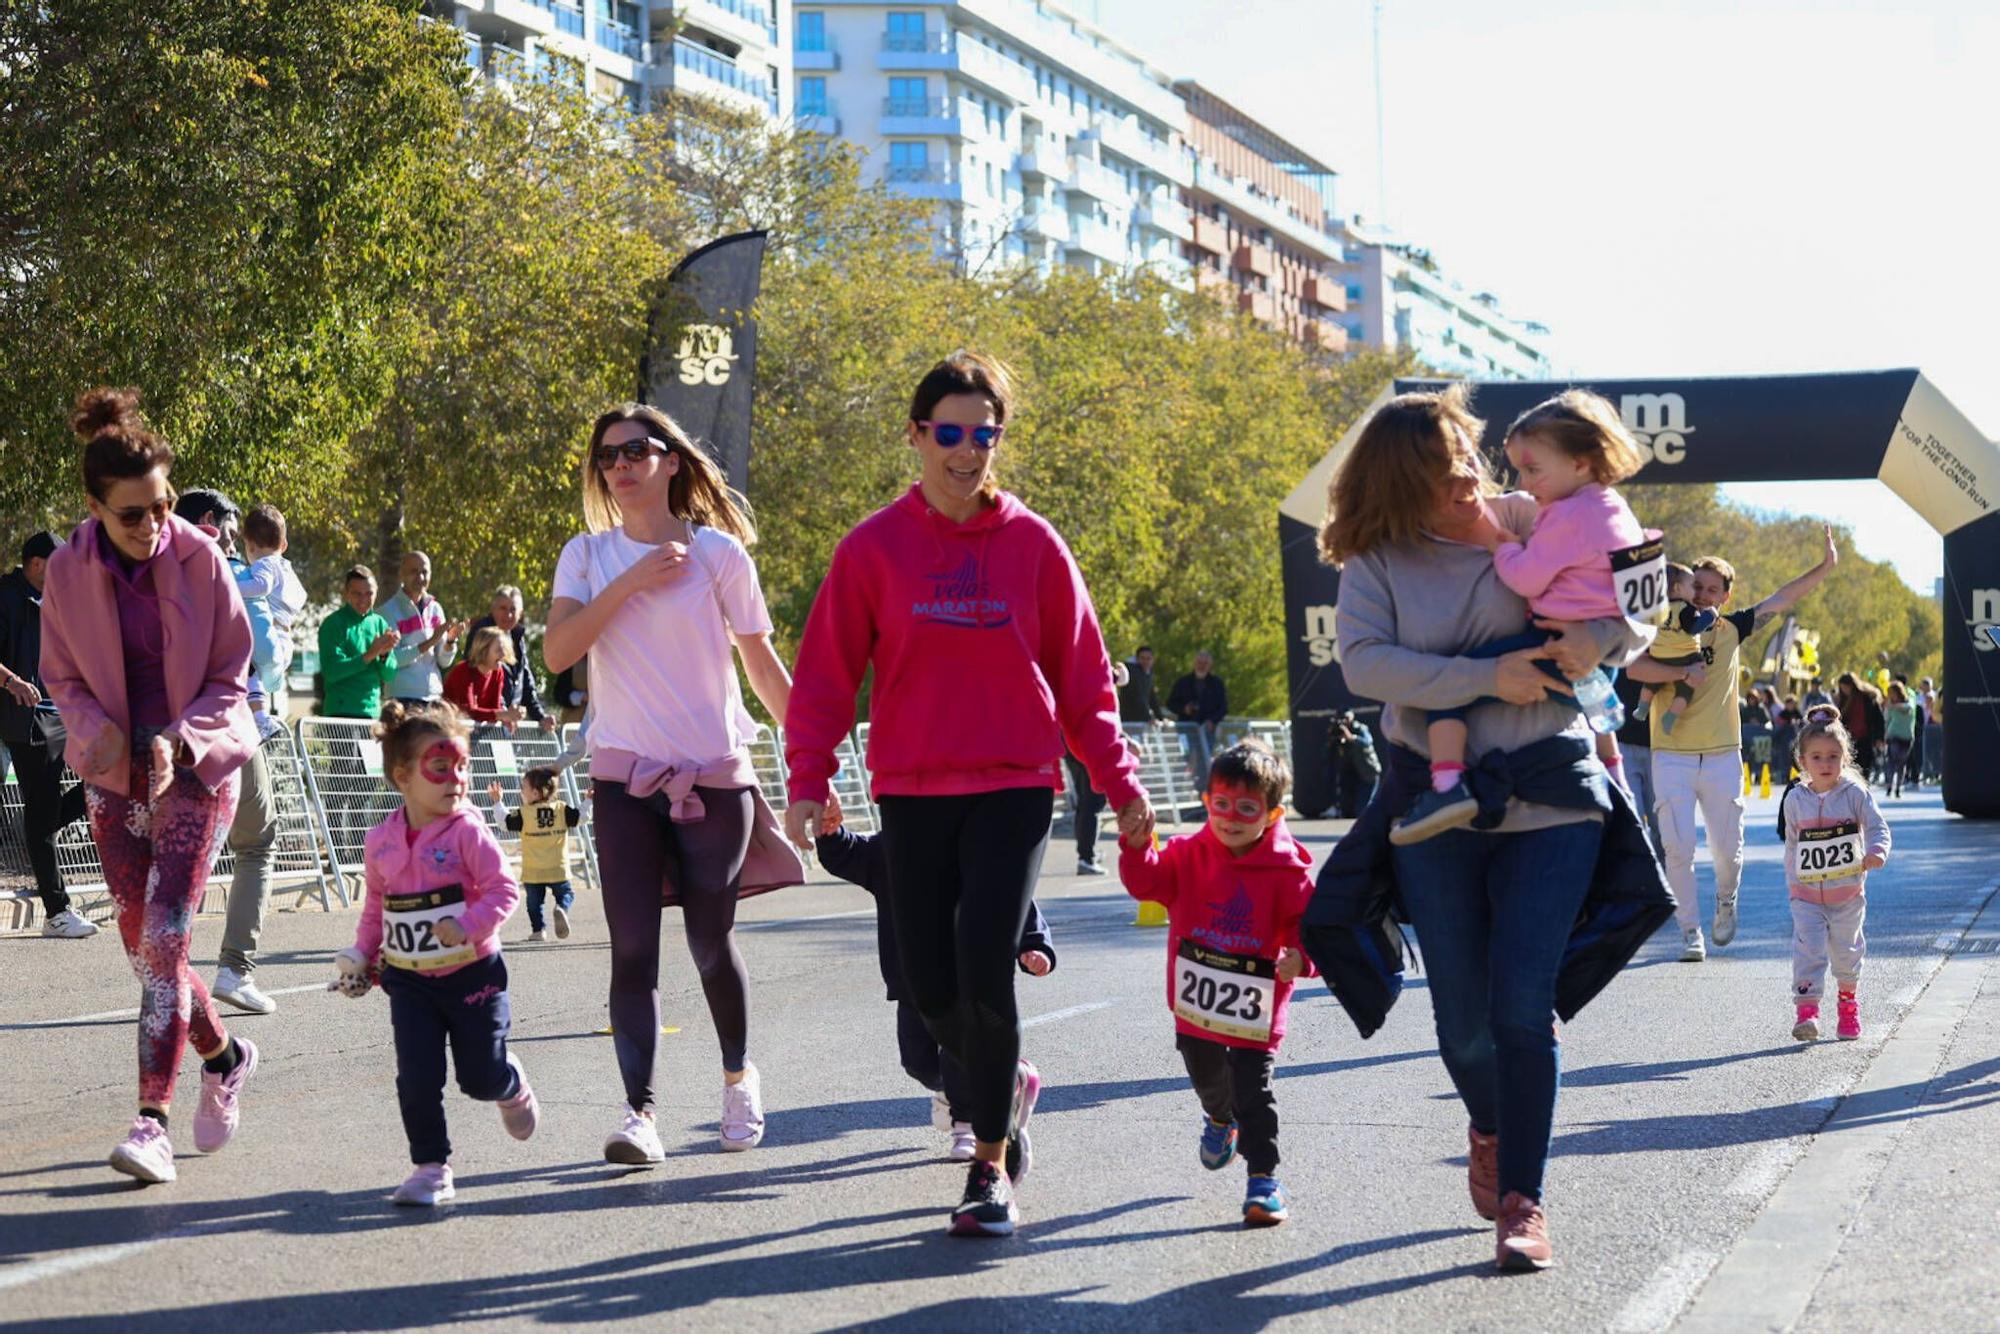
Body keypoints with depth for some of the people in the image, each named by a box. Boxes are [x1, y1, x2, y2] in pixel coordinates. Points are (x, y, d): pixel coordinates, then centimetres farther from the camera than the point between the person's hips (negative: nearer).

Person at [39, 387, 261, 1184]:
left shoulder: (200, 559, -12)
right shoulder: (69, 571, -6)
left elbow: (230, 675, -5)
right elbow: (62, 676, 5)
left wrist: (180, 741, -20)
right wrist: (101, 732, -15)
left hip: (196, 768, -3)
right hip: (114, 775, 3)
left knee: (164, 937, -14)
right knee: (143, 945, 7)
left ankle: (152, 1119, -14)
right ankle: (224, 1056, 32)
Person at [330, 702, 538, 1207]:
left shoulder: (467, 831, -12)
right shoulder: (381, 841, 1)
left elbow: (503, 889, -14)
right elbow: (375, 904, 16)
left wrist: (467, 924, -28)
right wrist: (362, 955, 10)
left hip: (471, 975, -3)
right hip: (409, 980, 3)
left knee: (481, 1077, 5)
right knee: (417, 1078, -6)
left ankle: (513, 1088, 41)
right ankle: (431, 1167, 6)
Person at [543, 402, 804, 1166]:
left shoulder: (718, 552, 0)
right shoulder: (588, 556, 7)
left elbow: (763, 664, 5)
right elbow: (556, 651, -8)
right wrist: (629, 582, -14)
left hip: (715, 774, -1)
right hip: (625, 777, 1)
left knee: (711, 942, 4)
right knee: (632, 950, -8)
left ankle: (738, 1075, 30)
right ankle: (639, 1111, -10)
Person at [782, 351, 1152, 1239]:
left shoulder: (1033, 544, 2)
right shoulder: (874, 547, 1)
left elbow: (1081, 675, 7)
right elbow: (826, 674, 2)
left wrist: (1119, 782, 4)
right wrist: (808, 782, -7)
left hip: (1014, 789, -1)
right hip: (911, 795, 1)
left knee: (984, 969, -13)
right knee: (931, 983, 3)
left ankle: (992, 1165, 3)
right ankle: (1009, 1088, 35)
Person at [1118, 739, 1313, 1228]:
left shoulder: (1287, 870, -11)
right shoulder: (1188, 854, -3)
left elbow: (1307, 922, -10)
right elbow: (1146, 880, -12)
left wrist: (1300, 955, -30)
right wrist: (1138, 844, -30)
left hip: (1256, 1007, -4)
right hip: (1195, 1003, 4)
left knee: (1254, 1090, -6)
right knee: (1206, 1078, 25)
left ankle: (1264, 1176, 1)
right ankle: (1220, 1120, 57)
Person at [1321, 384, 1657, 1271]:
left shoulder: (1537, 526, 1)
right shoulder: (1378, 560, -1)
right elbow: (1363, 661, -17)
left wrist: (1599, 638, -16)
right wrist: (1486, 678, -23)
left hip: (1549, 795, -1)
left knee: (1523, 1005, -10)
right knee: (1463, 1016, 7)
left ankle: (1523, 1201, 0)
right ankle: (1489, 1130, 40)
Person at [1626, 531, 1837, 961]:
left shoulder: (1733, 630, 8)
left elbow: (1784, 599, 9)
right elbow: (1635, 667, -18)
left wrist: (1826, 566, 5)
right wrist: (1683, 673, -26)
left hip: (1723, 757, 2)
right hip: (1672, 758, -2)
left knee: (1727, 849, 5)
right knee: (1677, 848, -8)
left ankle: (1726, 901, 36)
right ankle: (1690, 931, 2)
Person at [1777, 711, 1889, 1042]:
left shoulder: (1855, 794, -7)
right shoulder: (1795, 799, 0)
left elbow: (1878, 827, -11)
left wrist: (1876, 852, -31)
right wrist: (1792, 881, 12)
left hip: (1848, 892, -1)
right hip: (1806, 894, 1)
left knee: (1846, 950, 13)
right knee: (1808, 948, -13)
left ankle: (1848, 1002, 36)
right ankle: (1806, 1009, -18)